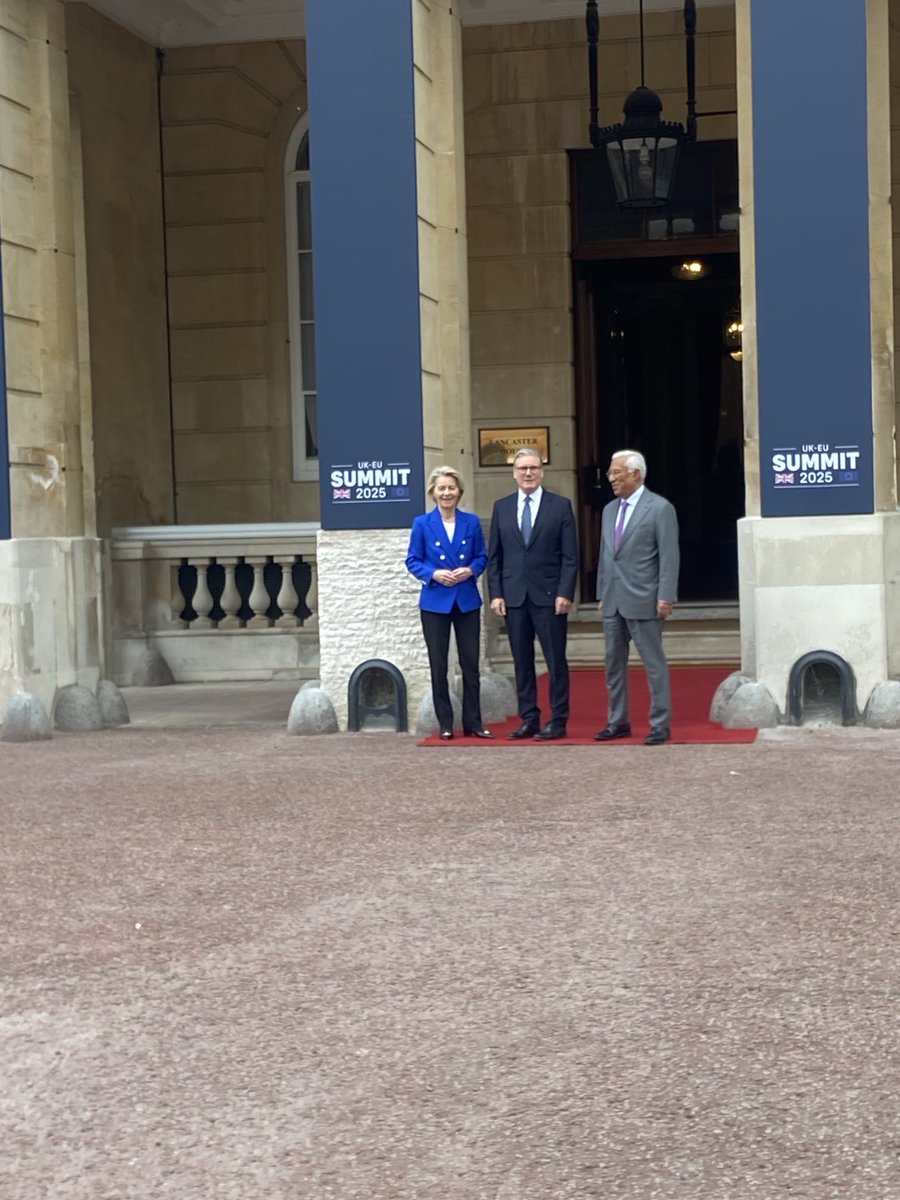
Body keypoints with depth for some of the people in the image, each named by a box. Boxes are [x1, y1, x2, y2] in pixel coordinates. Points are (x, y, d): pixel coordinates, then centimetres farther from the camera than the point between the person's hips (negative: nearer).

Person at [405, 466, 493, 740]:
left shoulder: (471, 522, 4)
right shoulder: (422, 524, -1)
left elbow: (482, 557, 8)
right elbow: (413, 561, 1)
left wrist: (470, 570, -13)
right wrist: (434, 574, -16)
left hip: (467, 601, 1)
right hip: (435, 602, -1)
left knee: (471, 664, 4)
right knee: (438, 666, 4)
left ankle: (473, 723, 11)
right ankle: (445, 725, 12)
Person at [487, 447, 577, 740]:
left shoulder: (560, 506, 1)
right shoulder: (502, 507, 9)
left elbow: (570, 556, -2)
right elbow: (494, 556, 9)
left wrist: (565, 593, -10)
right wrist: (496, 593, 0)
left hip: (549, 595, -3)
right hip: (514, 596, 3)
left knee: (555, 661, 0)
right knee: (522, 661, 6)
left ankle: (558, 721, 6)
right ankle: (528, 719, 13)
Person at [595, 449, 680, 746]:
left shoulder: (660, 508, -6)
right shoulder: (609, 510, 14)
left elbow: (669, 556, -10)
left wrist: (666, 597, -15)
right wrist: (601, 595, 15)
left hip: (643, 601, -7)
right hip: (613, 601, 7)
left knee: (654, 663, -1)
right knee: (614, 663, 11)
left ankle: (660, 725, 4)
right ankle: (618, 722, 19)